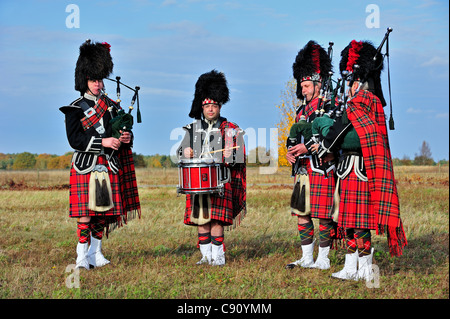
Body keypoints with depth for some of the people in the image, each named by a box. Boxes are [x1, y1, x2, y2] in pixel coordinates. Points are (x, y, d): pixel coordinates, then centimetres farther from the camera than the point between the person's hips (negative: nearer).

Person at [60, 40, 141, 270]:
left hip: (108, 165, 5)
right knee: (85, 213, -8)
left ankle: (95, 254, 18)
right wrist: (103, 142, -21)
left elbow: (123, 129, 18)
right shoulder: (75, 109, -1)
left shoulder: (110, 105, 15)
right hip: (86, 166, -5)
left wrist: (127, 137, -7)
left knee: (103, 212, 8)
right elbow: (75, 139, -12)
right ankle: (82, 257, -3)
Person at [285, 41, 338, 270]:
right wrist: (290, 152, -1)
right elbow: (293, 136, 20)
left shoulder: (328, 107, -6)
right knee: (301, 213, 10)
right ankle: (307, 258, 18)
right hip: (302, 169, 8)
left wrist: (308, 147, -22)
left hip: (320, 169, -8)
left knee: (323, 216, -3)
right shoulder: (302, 110, 18)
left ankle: (323, 260, 4)